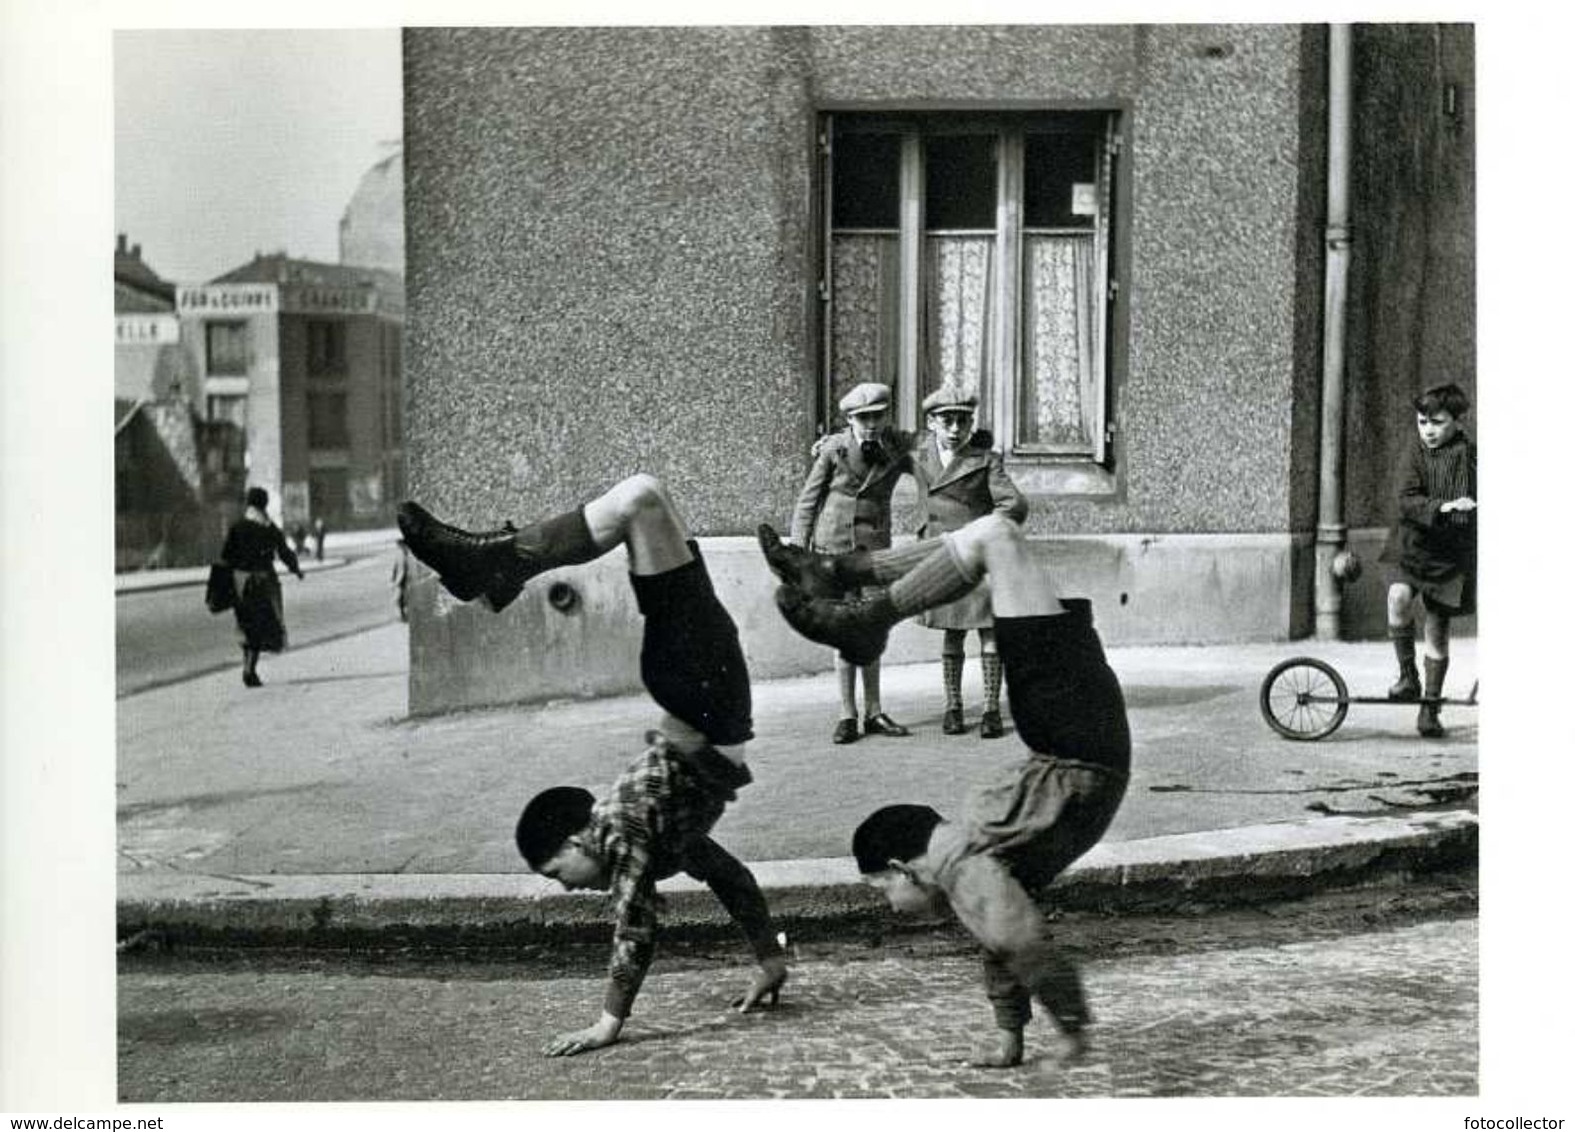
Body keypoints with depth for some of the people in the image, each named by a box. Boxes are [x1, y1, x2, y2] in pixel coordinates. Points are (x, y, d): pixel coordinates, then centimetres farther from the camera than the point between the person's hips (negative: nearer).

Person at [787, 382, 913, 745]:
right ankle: (848, 715, 4)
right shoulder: (834, 449, -5)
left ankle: (873, 713, 16)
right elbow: (807, 500, 2)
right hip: (833, 548, -3)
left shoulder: (897, 450, 3)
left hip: (874, 549, 3)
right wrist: (799, 550, -1)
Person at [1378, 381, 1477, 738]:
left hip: (1450, 552, 0)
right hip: (1411, 543, 0)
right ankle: (1408, 678, -12)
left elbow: (1481, 501, 7)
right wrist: (1442, 507, -30)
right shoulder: (1414, 454, -3)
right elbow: (1408, 500, -15)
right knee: (1399, 596, -28)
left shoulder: (1469, 455, -2)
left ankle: (1430, 706, 17)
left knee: (1436, 629, 3)